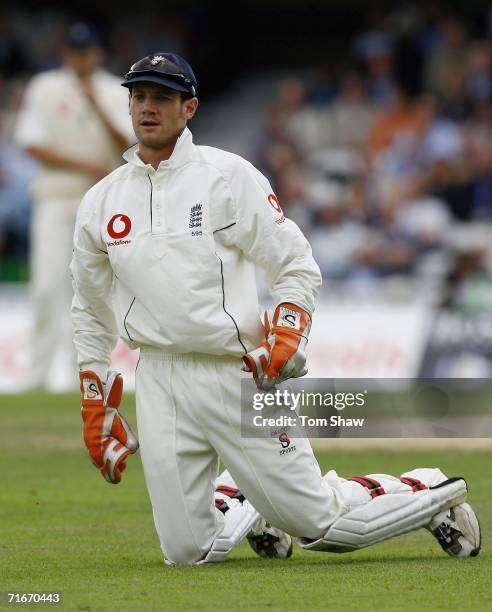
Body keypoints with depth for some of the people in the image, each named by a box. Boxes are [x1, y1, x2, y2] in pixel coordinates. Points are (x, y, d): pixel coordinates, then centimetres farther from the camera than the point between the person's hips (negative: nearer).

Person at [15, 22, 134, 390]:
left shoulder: (117, 93, 5)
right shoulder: (45, 89, 3)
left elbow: (128, 145, -7)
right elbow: (33, 144, -4)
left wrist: (97, 106, -18)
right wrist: (86, 166, -12)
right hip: (55, 197, -1)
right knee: (49, 284, -9)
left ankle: (79, 369, 5)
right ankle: (38, 371, -4)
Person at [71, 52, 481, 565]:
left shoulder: (229, 175, -4)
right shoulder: (100, 201, 8)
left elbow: (297, 267, -4)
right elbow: (91, 315, 18)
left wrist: (285, 340, -19)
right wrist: (96, 409, 14)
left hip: (241, 371, -4)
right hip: (159, 383, 4)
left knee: (317, 521, -2)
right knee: (187, 552, -1)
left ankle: (435, 495, 23)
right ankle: (242, 508, 32)